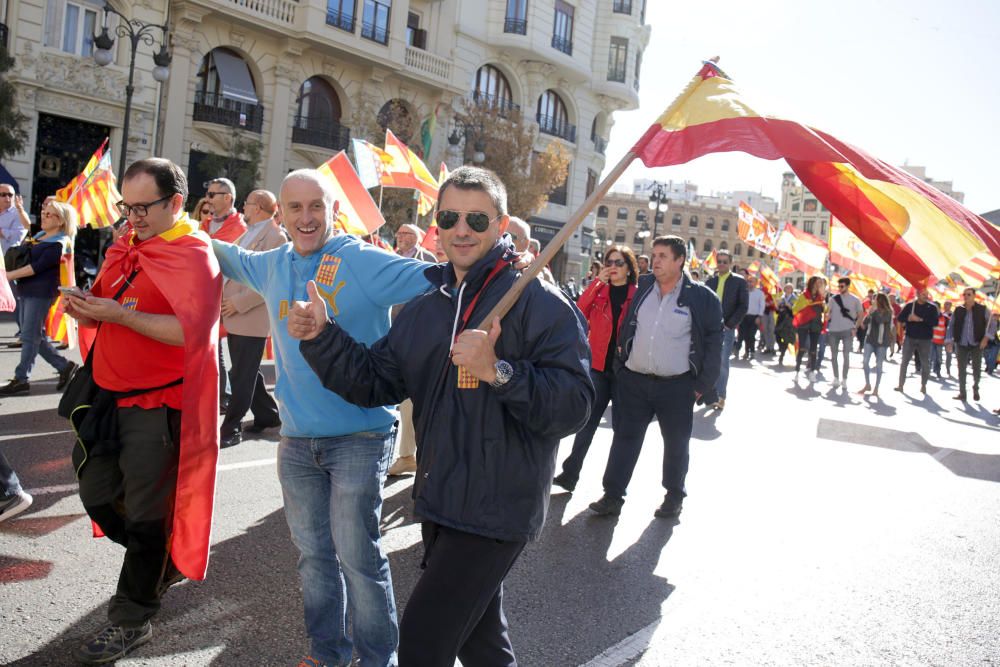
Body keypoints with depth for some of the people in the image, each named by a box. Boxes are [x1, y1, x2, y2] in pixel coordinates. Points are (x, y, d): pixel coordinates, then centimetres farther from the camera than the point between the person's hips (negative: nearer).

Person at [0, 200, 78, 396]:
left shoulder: (58, 244, -12)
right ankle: (64, 366, 19)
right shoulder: (39, 236, 15)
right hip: (27, 289, 9)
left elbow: (37, 267, -18)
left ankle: (21, 379, 4)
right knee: (35, 335, 11)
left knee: (30, 335, -3)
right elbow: (24, 259, 24)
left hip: (41, 292, -9)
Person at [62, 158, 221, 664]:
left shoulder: (195, 257, -12)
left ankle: (131, 620, 21)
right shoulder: (124, 248, 12)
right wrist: (84, 309, -3)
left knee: (145, 515, 4)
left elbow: (190, 332, -24)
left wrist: (120, 314, -26)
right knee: (97, 497, 16)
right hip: (108, 395, 8)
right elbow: (104, 311, 19)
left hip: (158, 403, -8)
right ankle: (161, 562, 39)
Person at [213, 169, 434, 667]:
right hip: (297, 441, 6)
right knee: (313, 554, 16)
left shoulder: (364, 261, -10)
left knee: (357, 556, -1)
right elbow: (229, 257, 32)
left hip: (359, 438, -6)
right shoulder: (273, 266, 9)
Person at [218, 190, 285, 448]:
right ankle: (268, 415, 30)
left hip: (251, 318, -9)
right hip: (235, 315, 9)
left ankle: (231, 429, 3)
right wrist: (225, 298, 12)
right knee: (246, 372, 16)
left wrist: (239, 303, -19)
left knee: (242, 376, -3)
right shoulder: (248, 234, 17)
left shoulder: (275, 237, -12)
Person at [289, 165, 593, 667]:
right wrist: (322, 336, -5)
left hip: (497, 509, -7)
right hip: (439, 503, 7)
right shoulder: (424, 311, 10)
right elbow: (374, 383, 6)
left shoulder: (540, 304, -13)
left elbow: (574, 405, -22)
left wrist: (498, 371, -34)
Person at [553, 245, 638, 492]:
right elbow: (579, 313, -9)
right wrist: (596, 282, -15)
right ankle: (570, 474, 8)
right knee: (587, 423, 2)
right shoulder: (599, 291, 6)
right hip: (598, 367, 1)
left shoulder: (638, 295, 0)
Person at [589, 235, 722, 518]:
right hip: (634, 381, 3)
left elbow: (713, 342, -4)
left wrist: (703, 385, -6)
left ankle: (674, 496, 28)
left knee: (676, 442, 11)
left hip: (677, 386, -3)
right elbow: (627, 327, 15)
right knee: (625, 438, 6)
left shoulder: (702, 297, -6)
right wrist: (621, 363, 9)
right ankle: (612, 495, 12)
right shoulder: (643, 288, 5)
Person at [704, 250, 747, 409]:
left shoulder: (739, 281, 2)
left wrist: (729, 324, -10)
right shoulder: (710, 281, 12)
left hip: (726, 328, -3)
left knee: (722, 363, -7)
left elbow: (743, 306, -3)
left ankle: (720, 396, -3)